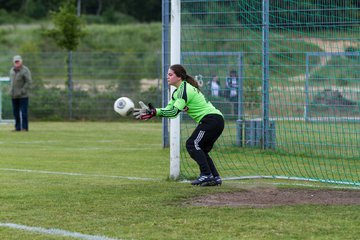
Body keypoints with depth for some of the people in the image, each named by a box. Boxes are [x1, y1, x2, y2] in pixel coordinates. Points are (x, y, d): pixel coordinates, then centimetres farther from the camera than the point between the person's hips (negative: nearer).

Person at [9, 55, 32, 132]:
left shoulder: (25, 70, -9)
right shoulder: (12, 70, 11)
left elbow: (28, 82, -13)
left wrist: (22, 91, -17)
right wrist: (11, 91, 9)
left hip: (23, 96, -6)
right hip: (14, 96, 6)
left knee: (23, 111, -5)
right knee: (15, 111, 7)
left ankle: (24, 127, 0)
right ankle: (17, 127, 13)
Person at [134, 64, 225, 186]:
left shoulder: (185, 89, -14)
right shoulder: (178, 92, 17)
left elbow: (174, 112, -23)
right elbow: (169, 109, 11)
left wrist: (153, 112, -27)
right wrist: (151, 111, -1)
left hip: (212, 119, -10)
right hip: (216, 121, 10)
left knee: (192, 144, -14)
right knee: (200, 149, 11)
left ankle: (206, 175, -19)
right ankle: (215, 178, 6)